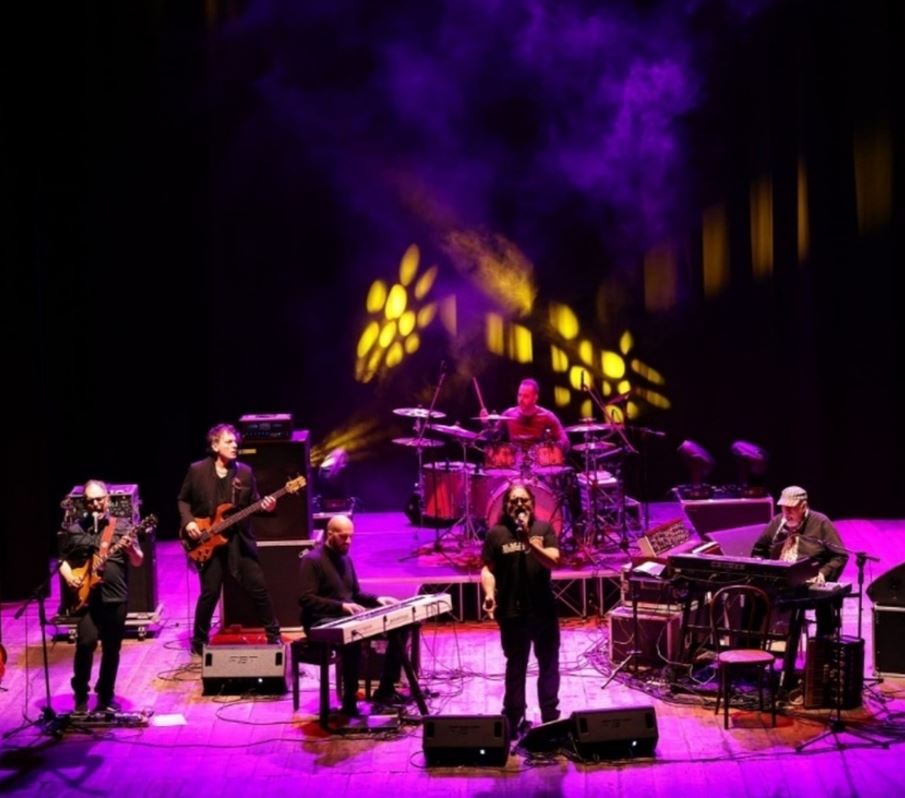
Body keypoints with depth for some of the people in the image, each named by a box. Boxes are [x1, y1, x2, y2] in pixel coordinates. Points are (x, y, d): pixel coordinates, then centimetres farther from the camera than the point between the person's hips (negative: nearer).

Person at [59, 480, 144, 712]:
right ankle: (81, 695, -1)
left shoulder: (123, 527, 5)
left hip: (116, 597, 1)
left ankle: (106, 695, 22)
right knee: (86, 643, -16)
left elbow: (138, 562, 0)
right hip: (86, 597, -1)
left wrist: (130, 548, -20)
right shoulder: (73, 530, 6)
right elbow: (62, 560, 12)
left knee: (112, 649, 7)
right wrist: (70, 578, -6)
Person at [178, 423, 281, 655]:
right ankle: (199, 641, 18)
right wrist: (188, 521, -8)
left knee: (258, 587, 1)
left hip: (239, 539, 2)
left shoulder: (245, 471, 4)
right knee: (210, 592, 0)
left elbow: (252, 503, 8)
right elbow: (183, 500, 7)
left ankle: (273, 635, 15)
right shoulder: (197, 470, -2)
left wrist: (265, 505, -13)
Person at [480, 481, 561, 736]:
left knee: (549, 665, 11)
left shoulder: (544, 529, 1)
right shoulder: (496, 533, -2)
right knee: (515, 667, 9)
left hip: (544, 609, 2)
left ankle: (551, 717, 24)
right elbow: (488, 569, -1)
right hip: (512, 611, -2)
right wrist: (489, 594, -18)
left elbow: (554, 561, -11)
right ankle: (514, 719, 19)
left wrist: (529, 542, -23)